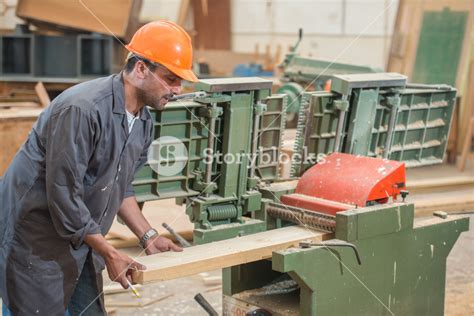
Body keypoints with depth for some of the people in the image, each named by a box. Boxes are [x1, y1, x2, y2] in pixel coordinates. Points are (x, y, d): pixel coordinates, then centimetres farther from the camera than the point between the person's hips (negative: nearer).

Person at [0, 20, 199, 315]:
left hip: (80, 238, 8)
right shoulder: (82, 109, -27)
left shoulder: (144, 121, 1)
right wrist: (109, 253, -20)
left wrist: (148, 235, 3)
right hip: (33, 239, -8)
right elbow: (63, 195, -26)